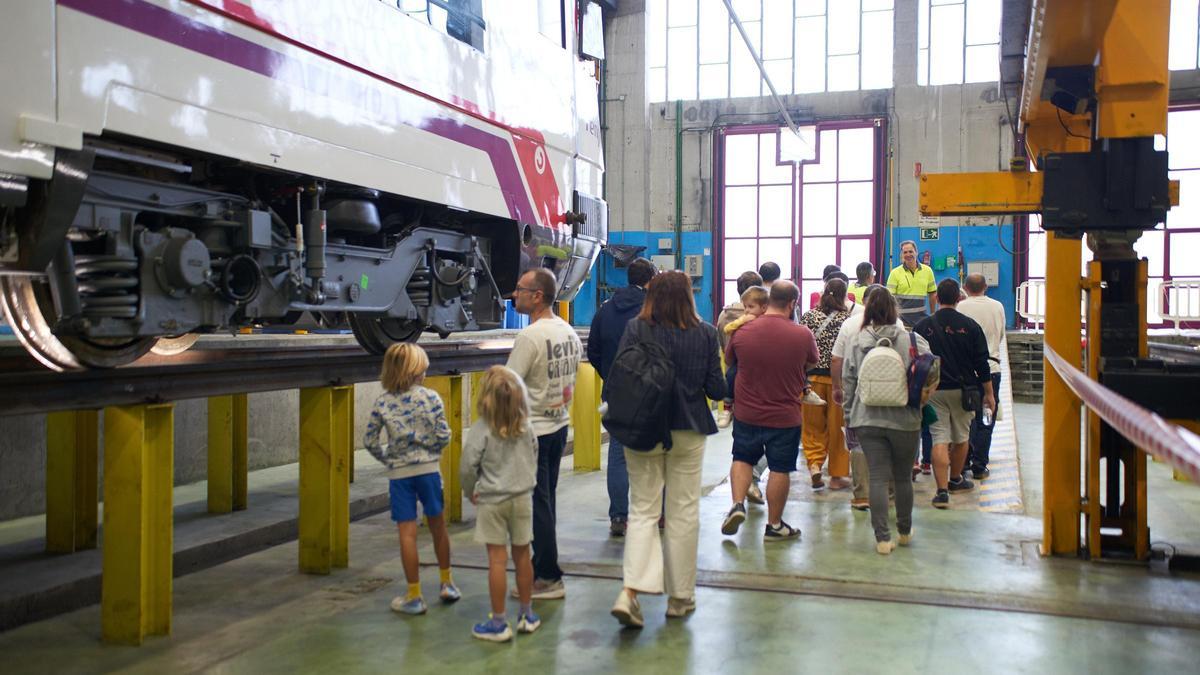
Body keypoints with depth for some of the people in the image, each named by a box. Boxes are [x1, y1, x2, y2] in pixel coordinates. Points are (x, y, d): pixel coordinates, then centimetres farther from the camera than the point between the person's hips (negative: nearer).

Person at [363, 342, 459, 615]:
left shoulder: (382, 402, -2)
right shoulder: (430, 397, -6)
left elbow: (369, 441, -1)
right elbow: (443, 435, -9)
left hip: (399, 473, 0)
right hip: (428, 469, 0)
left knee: (407, 533, 3)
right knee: (437, 525, 16)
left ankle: (414, 596, 8)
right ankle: (447, 583, 31)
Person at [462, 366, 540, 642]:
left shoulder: (481, 429, -14)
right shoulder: (525, 427, 0)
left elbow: (467, 467, -15)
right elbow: (534, 458, 9)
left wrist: (470, 493, 2)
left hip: (492, 501, -4)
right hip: (523, 497, 4)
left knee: (497, 559, 1)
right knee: (522, 556, 14)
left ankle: (498, 623, 7)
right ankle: (526, 615, 27)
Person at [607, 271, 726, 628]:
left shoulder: (636, 329, -6)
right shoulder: (705, 333, -5)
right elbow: (716, 389, -3)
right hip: (688, 431, 0)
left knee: (642, 511, 8)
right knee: (683, 512, 10)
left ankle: (630, 592, -7)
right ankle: (680, 596, 19)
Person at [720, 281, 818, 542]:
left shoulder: (742, 332, -8)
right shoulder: (802, 334, -12)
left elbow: (729, 360, 10)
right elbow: (812, 362, 7)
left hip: (746, 413, 2)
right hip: (785, 416, -2)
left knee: (742, 458, 22)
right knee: (780, 469, 10)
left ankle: (737, 504, 6)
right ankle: (774, 525, 20)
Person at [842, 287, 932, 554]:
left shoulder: (856, 341, -1)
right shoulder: (911, 340, -5)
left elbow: (848, 381, 2)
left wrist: (849, 416, 10)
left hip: (868, 420, 0)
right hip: (904, 419, 0)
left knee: (878, 478, 3)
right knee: (902, 477, 16)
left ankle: (883, 538, 2)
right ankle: (905, 532, 31)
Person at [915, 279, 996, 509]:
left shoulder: (923, 326, -2)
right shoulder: (970, 326, -3)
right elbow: (982, 363, 0)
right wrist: (989, 394, 8)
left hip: (933, 391, 0)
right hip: (963, 390, 1)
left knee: (940, 439, -3)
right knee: (961, 437, 18)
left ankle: (942, 490, -12)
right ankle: (956, 480, 36)